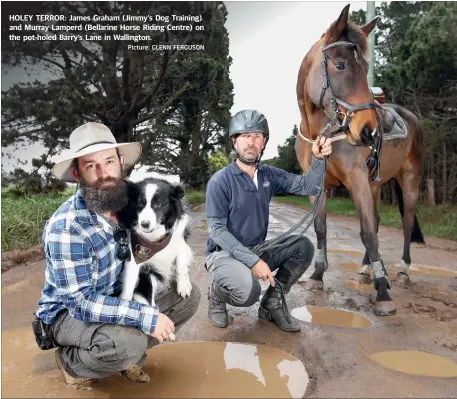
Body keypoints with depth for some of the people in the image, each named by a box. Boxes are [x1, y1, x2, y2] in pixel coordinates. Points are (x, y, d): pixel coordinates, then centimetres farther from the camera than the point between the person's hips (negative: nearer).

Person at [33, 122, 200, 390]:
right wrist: (146, 316, -32)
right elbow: (81, 302, -29)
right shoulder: (66, 227, -29)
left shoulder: (128, 205, -9)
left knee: (188, 296, -7)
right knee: (128, 343, -35)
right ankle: (70, 361, -1)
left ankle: (127, 353, 7)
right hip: (68, 313, -6)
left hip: (117, 301, 6)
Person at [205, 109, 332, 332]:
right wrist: (252, 260, -26)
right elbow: (217, 230, -19)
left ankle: (272, 303, 5)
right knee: (249, 290, -33)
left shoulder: (269, 175, 2)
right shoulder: (220, 181, -15)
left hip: (258, 249, 6)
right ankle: (217, 294, 4)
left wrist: (318, 159, -20)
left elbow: (308, 187, -2)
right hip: (224, 253, -6)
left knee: (303, 246, -11)